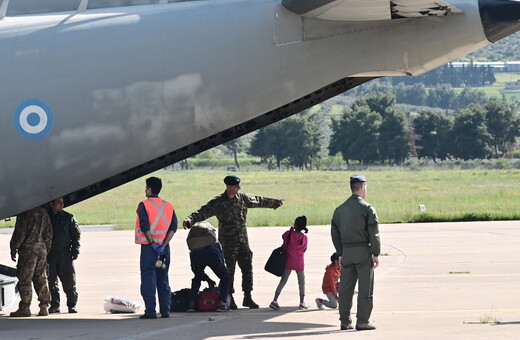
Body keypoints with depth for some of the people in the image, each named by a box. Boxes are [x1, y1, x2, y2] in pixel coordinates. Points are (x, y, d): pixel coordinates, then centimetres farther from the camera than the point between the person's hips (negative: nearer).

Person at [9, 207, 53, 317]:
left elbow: (20, 233, -13)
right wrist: (46, 250, 21)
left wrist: (13, 249, -3)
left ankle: (25, 308, -4)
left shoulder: (24, 213, -11)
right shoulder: (43, 212, 11)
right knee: (41, 279, 10)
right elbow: (48, 234, 15)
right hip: (41, 249, 7)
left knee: (25, 279, -2)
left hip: (28, 250, -7)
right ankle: (44, 307, 8)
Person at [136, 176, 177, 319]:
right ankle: (165, 311, 9)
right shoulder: (169, 206, 10)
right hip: (164, 247, 5)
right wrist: (163, 245, -5)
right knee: (163, 279, 11)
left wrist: (152, 244, -12)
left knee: (148, 279, -4)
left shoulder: (144, 205, -5)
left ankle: (150, 311, -10)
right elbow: (173, 227, 1)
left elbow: (145, 226, -15)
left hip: (149, 247, -5)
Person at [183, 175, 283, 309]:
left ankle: (247, 298, 15)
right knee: (229, 270, -3)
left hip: (243, 241, 5)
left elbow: (258, 201, 24)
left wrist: (275, 202, 38)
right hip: (227, 242, -5)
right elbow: (204, 212, -18)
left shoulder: (242, 198, 8)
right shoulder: (218, 202, -8)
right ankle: (230, 299, 5)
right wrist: (190, 219, -36)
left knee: (247, 268, 5)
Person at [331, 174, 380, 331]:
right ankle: (362, 322, 0)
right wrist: (376, 254, -4)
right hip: (363, 251, -5)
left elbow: (335, 233, 13)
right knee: (365, 288, 0)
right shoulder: (367, 209, -9)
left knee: (345, 289, 9)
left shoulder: (340, 209, 9)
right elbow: (374, 234, -11)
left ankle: (345, 322, 11)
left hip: (346, 252, 5)